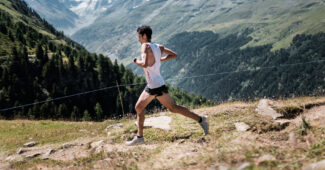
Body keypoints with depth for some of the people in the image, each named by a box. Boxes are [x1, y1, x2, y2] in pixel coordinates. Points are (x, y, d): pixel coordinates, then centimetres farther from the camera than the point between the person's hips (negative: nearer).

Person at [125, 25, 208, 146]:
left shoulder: (146, 46, -16)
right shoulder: (158, 47, 9)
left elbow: (145, 64, -30)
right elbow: (174, 55, 14)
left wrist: (136, 61, -11)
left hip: (157, 86, -9)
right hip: (151, 86, 9)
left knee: (173, 108, -1)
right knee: (139, 107, 13)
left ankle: (200, 120, 5)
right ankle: (139, 137, 18)